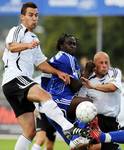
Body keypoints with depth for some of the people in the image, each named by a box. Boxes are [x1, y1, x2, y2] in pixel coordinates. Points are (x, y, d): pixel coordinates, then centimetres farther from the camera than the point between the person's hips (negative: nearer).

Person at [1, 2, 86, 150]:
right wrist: (27, 45, -43)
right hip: (14, 78, -10)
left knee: (30, 131, 3)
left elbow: (40, 63, 33)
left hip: (22, 85, 10)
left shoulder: (33, 38, 28)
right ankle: (68, 128, -48)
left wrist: (58, 72, 17)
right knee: (45, 95, -33)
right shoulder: (17, 31, 0)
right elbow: (11, 47, -22)